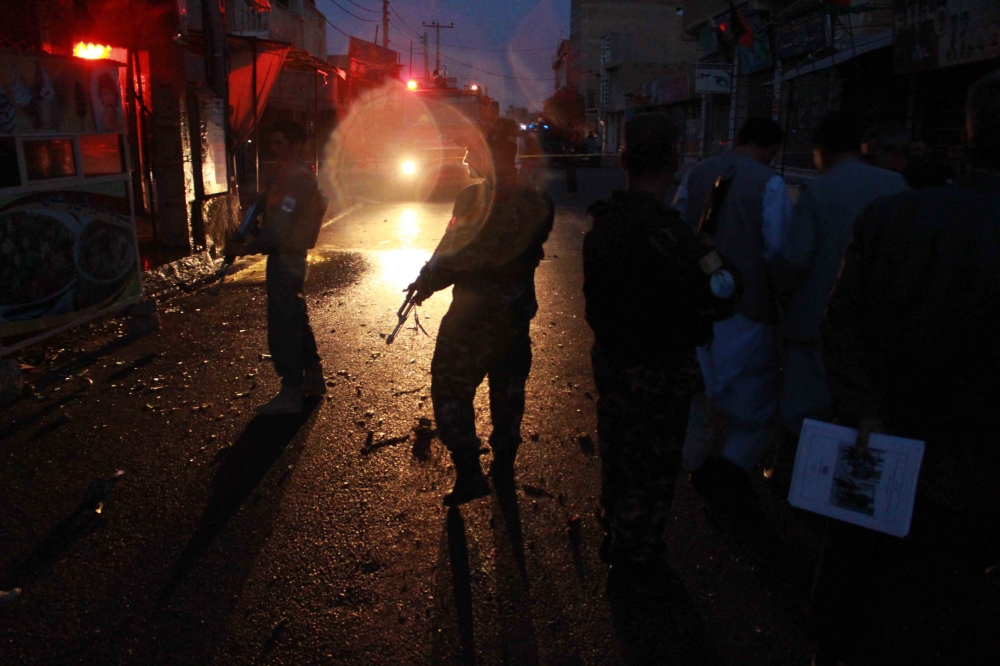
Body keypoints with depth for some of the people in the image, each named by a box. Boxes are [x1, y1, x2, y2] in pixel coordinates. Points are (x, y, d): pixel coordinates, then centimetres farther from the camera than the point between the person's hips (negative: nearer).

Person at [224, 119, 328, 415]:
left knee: (282, 327, -5)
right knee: (296, 321, 19)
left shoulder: (295, 177, -19)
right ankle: (313, 377, 30)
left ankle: (291, 394, 3)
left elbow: (279, 230, -24)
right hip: (290, 257, 11)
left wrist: (246, 249, -18)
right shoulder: (293, 173, 14)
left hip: (284, 258, -11)